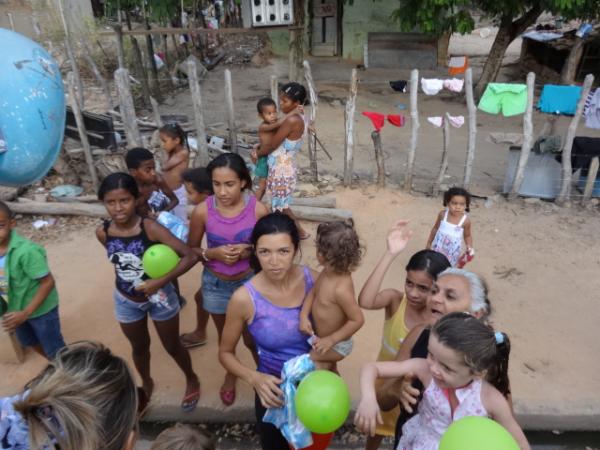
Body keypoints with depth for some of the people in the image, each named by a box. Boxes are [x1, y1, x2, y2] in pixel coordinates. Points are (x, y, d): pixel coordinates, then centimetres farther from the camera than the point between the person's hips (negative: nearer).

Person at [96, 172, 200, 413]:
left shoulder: (150, 227, -28)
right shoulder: (102, 232, -15)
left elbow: (190, 256, -31)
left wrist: (160, 282, -31)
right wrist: (129, 279, -10)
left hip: (159, 297, -3)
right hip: (126, 301, 3)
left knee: (172, 346, 17)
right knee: (139, 347, 26)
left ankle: (192, 380, 46)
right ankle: (146, 383, 55)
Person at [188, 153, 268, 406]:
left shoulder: (258, 210, -21)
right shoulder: (202, 211, -19)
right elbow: (190, 249, -5)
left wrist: (250, 251, -27)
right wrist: (213, 253, -24)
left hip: (249, 281, -1)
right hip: (215, 284, 2)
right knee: (225, 335, 23)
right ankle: (231, 373, 54)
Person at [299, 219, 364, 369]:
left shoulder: (341, 288, -38)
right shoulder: (328, 272, -13)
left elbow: (357, 320, -31)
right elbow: (313, 292, -2)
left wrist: (331, 340, -27)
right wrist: (304, 315, -17)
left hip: (336, 345, -8)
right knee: (329, 370, 29)